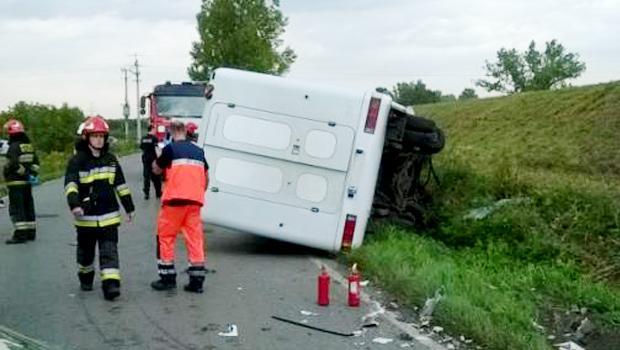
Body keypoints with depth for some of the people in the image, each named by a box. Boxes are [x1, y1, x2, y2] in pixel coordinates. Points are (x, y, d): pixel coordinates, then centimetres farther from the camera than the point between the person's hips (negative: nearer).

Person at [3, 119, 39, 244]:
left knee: (16, 208, -6)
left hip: (16, 182, -8)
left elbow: (13, 164, -23)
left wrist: (23, 172, -10)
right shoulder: (29, 146, 11)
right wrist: (33, 173, 9)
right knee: (28, 207, 15)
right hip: (27, 182, 8)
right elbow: (35, 162, 14)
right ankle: (30, 232, 21)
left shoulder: (14, 147, -15)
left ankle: (20, 234, -9)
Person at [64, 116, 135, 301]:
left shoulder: (111, 159, 6)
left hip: (109, 215, 2)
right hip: (86, 216, -2)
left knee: (109, 251, -8)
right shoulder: (77, 160, -8)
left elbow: (120, 184, 14)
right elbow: (70, 184, -20)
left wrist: (129, 207, 15)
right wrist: (74, 204, -37)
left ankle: (111, 284, -13)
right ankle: (85, 277, 39)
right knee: (86, 250, 16)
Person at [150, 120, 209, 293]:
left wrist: (159, 156, 24)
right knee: (195, 238, 7)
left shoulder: (170, 148, -3)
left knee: (165, 236, 9)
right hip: (195, 201, 4)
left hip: (175, 200, -4)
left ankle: (168, 277, 10)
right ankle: (197, 280, 6)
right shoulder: (198, 151, 13)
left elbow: (156, 169, 9)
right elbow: (206, 178, 19)